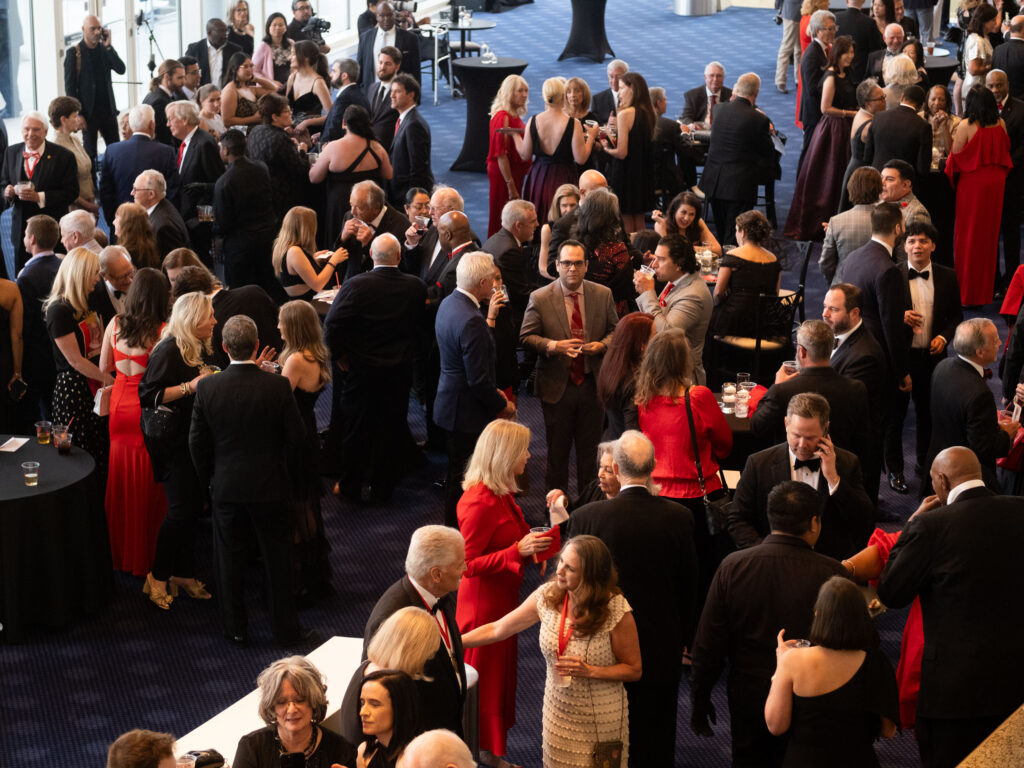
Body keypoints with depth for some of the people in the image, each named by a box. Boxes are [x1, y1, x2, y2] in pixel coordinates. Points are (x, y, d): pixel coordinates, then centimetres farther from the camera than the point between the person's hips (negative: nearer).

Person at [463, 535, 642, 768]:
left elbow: (634, 669, -11)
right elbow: (497, 629, 1)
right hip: (557, 712, 4)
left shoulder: (617, 611, -22)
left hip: (599, 720, -4)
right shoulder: (547, 596, -10)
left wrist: (589, 671, -26)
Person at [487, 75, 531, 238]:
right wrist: (510, 185, -21)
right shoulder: (502, 117, -16)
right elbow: (501, 154, -20)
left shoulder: (515, 116, 12)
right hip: (503, 175, -9)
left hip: (517, 173, 9)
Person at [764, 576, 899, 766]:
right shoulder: (875, 663, -8)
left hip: (803, 759, -2)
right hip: (858, 760, 2)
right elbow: (888, 732, 3)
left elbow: (776, 726, -5)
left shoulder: (794, 660, -12)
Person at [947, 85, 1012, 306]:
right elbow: (1005, 149, 11)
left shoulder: (966, 126, -15)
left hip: (972, 181, -4)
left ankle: (967, 293, 8)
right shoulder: (1000, 124, -1)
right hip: (996, 181, 4)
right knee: (989, 234, 14)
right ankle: (985, 291, 21)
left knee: (968, 234, 5)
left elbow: (955, 156, -10)